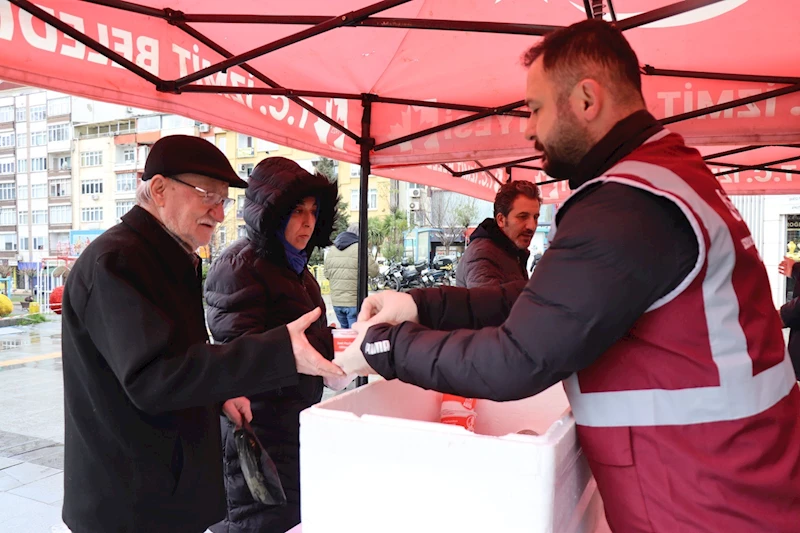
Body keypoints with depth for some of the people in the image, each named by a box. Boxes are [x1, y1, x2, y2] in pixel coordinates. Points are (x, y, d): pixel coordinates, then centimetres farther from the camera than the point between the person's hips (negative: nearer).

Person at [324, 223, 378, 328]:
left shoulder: (331, 251, 9)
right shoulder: (359, 249, -11)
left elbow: (327, 274, 14)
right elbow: (374, 271, -10)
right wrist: (369, 256, 7)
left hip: (336, 301, 6)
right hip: (355, 302, -6)